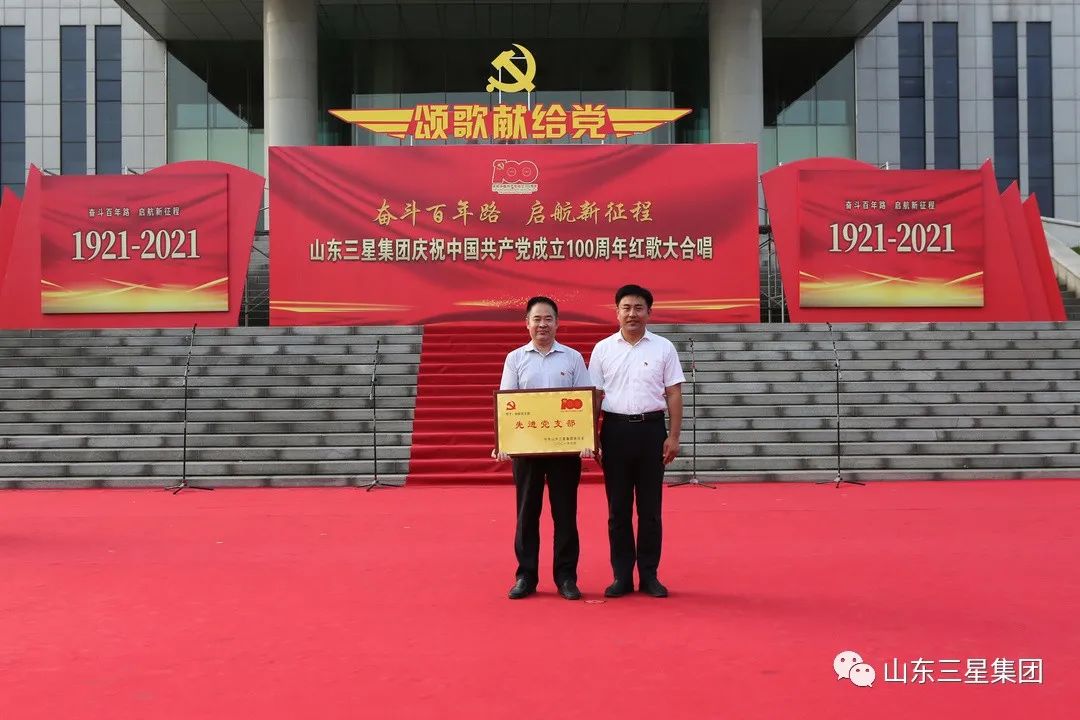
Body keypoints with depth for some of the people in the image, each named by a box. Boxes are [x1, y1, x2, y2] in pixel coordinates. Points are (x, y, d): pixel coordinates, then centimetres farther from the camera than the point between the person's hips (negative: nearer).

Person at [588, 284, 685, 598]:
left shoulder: (663, 348, 4)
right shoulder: (603, 349, 6)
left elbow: (674, 394, 3)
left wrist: (674, 436, -3)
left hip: (651, 429, -1)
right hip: (615, 430, 1)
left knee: (650, 508, 5)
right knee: (618, 507, 5)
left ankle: (649, 575, 14)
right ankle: (622, 576, 14)